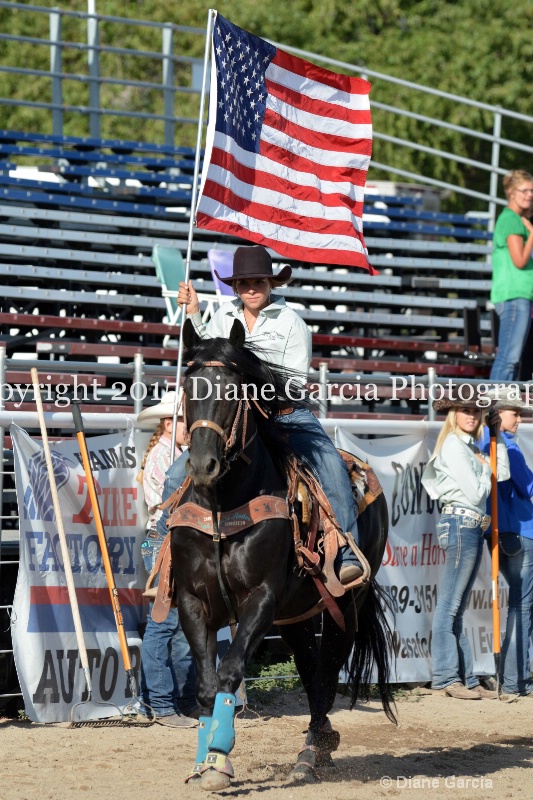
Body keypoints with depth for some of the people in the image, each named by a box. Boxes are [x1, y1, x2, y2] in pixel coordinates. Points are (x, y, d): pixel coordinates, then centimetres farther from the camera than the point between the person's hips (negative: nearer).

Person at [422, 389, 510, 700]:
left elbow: (502, 474, 11)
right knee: (450, 605, -7)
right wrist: (485, 469, 3)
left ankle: (466, 677, 11)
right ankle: (447, 677, -7)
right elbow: (475, 493, -14)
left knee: (457, 607, 10)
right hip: (462, 523, -10)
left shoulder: (471, 447, 19)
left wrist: (498, 440, 11)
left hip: (474, 527, 10)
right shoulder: (454, 445, -10)